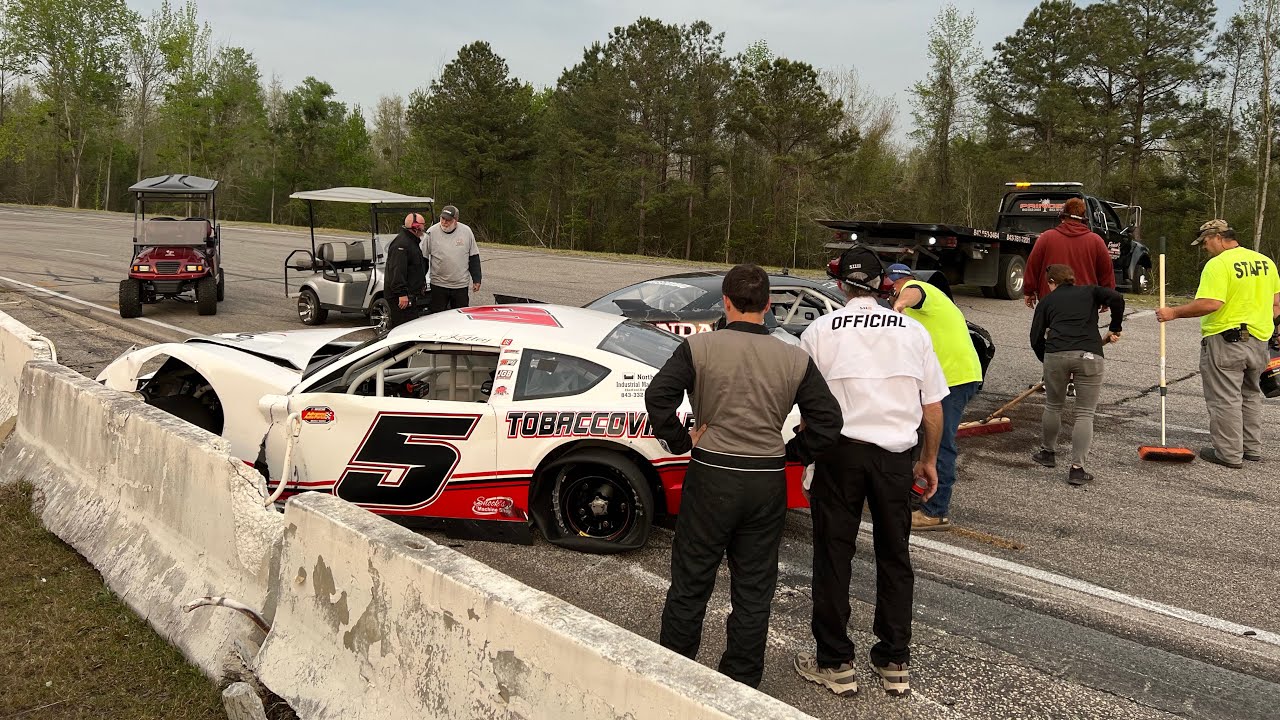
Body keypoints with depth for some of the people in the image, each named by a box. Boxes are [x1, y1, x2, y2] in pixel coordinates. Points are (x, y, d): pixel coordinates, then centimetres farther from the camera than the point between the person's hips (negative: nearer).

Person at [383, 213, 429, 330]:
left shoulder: (413, 242, 19)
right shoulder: (401, 244, -17)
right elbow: (396, 271, -24)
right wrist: (402, 293, -28)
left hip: (412, 296, 11)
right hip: (401, 298, -11)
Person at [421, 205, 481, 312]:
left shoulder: (466, 232, -1)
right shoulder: (432, 232, -4)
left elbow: (474, 258, 7)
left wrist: (476, 280, 5)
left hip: (461, 285, 1)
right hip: (438, 285, -1)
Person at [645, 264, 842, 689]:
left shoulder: (700, 347, -6)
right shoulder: (794, 359, 0)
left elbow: (658, 395, -15)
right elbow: (828, 420, -1)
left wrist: (680, 442, -2)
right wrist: (791, 454, 10)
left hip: (711, 476, -2)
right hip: (768, 483, 2)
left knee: (691, 582, 11)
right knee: (754, 589, 13)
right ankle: (741, 686, 22)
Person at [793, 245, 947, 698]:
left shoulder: (820, 331, -3)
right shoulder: (912, 331, 4)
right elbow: (933, 407, 6)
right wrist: (929, 460, 17)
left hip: (840, 451, -2)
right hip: (895, 455, 2)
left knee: (833, 555, 9)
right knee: (894, 556, 15)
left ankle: (835, 664, 17)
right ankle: (895, 664, 23)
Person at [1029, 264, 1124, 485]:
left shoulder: (1047, 300, 21)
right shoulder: (1090, 291, 22)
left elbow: (1036, 339, 14)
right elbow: (1116, 299, 1)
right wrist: (1114, 329, 14)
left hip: (1056, 354, 1)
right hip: (1090, 355, 0)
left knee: (1053, 407, 21)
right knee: (1085, 414, 6)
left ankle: (1047, 452, 37)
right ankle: (1077, 469, 1)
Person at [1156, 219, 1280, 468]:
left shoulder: (1218, 264, -15)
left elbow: (1210, 304, -25)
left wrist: (1174, 313, -18)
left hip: (1225, 339, -8)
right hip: (1259, 340, 8)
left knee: (1225, 398, 1)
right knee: (1250, 395, 20)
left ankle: (1230, 454, 5)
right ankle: (1252, 448, 27)